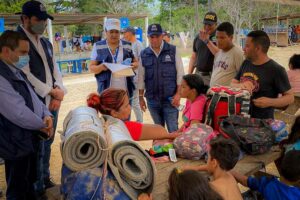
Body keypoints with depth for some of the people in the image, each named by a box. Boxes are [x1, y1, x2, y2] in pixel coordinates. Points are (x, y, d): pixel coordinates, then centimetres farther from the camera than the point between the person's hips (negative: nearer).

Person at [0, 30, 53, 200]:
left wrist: (47, 115, -5)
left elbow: (33, 97, 13)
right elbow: (19, 113, -28)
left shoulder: (17, 71, 9)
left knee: (29, 183, 25)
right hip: (17, 143, -9)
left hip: (29, 138, 9)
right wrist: (43, 125, -12)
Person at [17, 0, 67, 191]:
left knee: (47, 144, 18)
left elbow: (55, 70, 12)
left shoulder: (46, 43, 14)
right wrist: (52, 91, -12)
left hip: (52, 102, 7)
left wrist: (59, 94, -4)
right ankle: (36, 187, 23)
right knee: (36, 147, 5)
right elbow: (25, 75, -16)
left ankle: (46, 179, 36)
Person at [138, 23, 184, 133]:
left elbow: (180, 74, -3)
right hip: (152, 99, 3)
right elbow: (141, 78, 7)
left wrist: (178, 94, -9)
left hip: (170, 98, -2)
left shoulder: (173, 51, -2)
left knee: (173, 130, -1)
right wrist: (141, 97, 7)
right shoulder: (144, 54, 4)